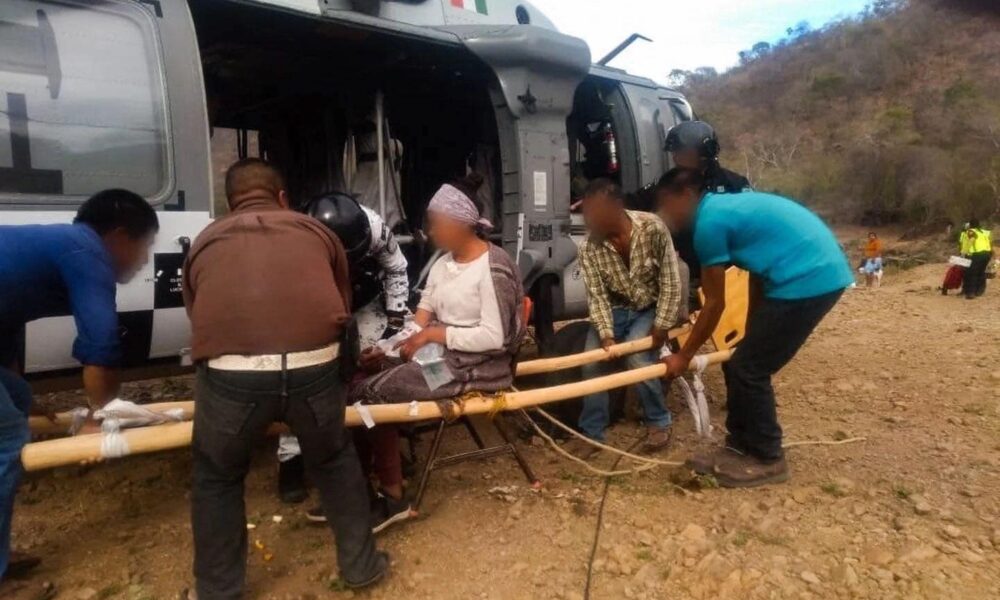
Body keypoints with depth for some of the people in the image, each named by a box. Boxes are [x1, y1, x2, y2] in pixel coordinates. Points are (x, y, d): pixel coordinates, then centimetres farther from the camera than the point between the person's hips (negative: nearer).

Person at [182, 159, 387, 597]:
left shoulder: (205, 242, 26)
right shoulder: (315, 230, 25)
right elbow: (344, 309, 32)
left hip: (230, 375, 0)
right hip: (314, 369, 1)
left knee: (216, 478, 28)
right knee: (334, 460, 29)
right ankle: (361, 564, 42)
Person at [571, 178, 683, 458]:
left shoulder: (653, 228, -25)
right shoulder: (590, 248, -18)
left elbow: (670, 281, -18)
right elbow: (596, 294, -14)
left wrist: (661, 325, -18)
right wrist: (606, 334, -26)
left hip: (650, 307, -3)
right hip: (616, 308, 3)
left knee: (639, 360, -24)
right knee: (592, 361, -14)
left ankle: (659, 422, 4)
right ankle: (592, 432, 3)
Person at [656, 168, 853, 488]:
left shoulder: (709, 221, -11)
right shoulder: (726, 207, 18)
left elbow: (715, 304, -7)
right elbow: (756, 274, 23)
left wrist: (684, 356, 3)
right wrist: (751, 335, 29)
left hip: (808, 281, -10)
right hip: (818, 273, 10)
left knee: (748, 370, 0)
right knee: (741, 365, 14)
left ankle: (768, 459, 15)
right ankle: (739, 448, 25)